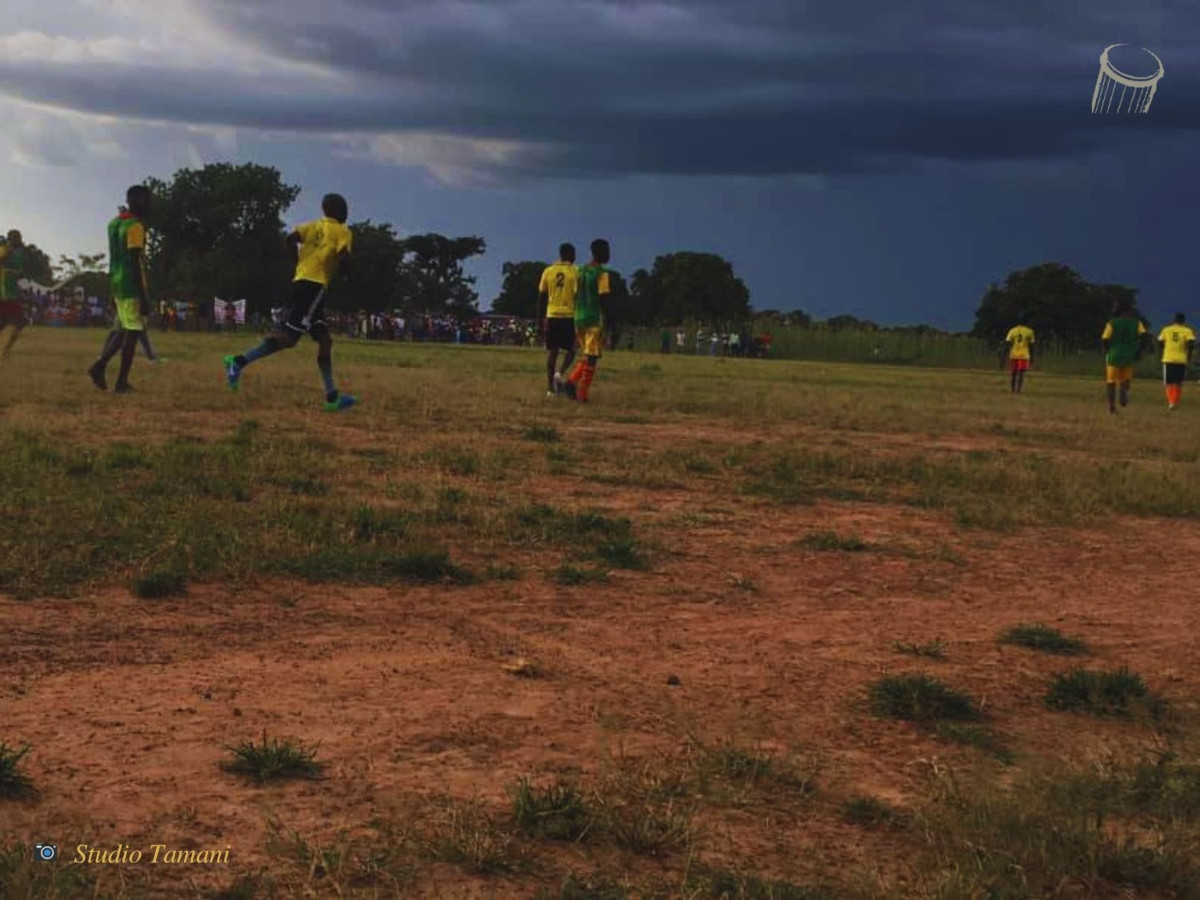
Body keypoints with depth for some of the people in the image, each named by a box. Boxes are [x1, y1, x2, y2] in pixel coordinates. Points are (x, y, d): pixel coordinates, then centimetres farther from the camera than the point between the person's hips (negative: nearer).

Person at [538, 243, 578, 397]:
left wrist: (541, 319, 14)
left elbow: (541, 297, 7)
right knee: (571, 350, 12)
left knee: (552, 351, 6)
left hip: (552, 316, 3)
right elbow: (577, 296, -6)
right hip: (569, 315, -3)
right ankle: (560, 373, -13)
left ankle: (550, 387, 3)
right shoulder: (575, 272, -3)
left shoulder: (548, 272, 6)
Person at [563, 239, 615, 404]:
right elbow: (603, 300, -15)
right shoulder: (603, 273, -9)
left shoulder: (581, 271, 13)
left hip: (579, 318, 7)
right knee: (591, 357, -1)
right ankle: (582, 394, -3)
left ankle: (572, 381, -3)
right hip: (595, 320, -7)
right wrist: (610, 323, -11)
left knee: (587, 356, 18)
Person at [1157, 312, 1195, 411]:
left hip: (1168, 359, 1)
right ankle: (1175, 402, 8)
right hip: (1181, 360, -1)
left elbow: (1160, 343, 7)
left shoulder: (1166, 330, 6)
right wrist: (1189, 354, 4)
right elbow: (1191, 343, -12)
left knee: (1169, 382, 8)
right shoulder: (1187, 331, 0)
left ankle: (1171, 401, -9)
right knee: (1178, 383, 13)